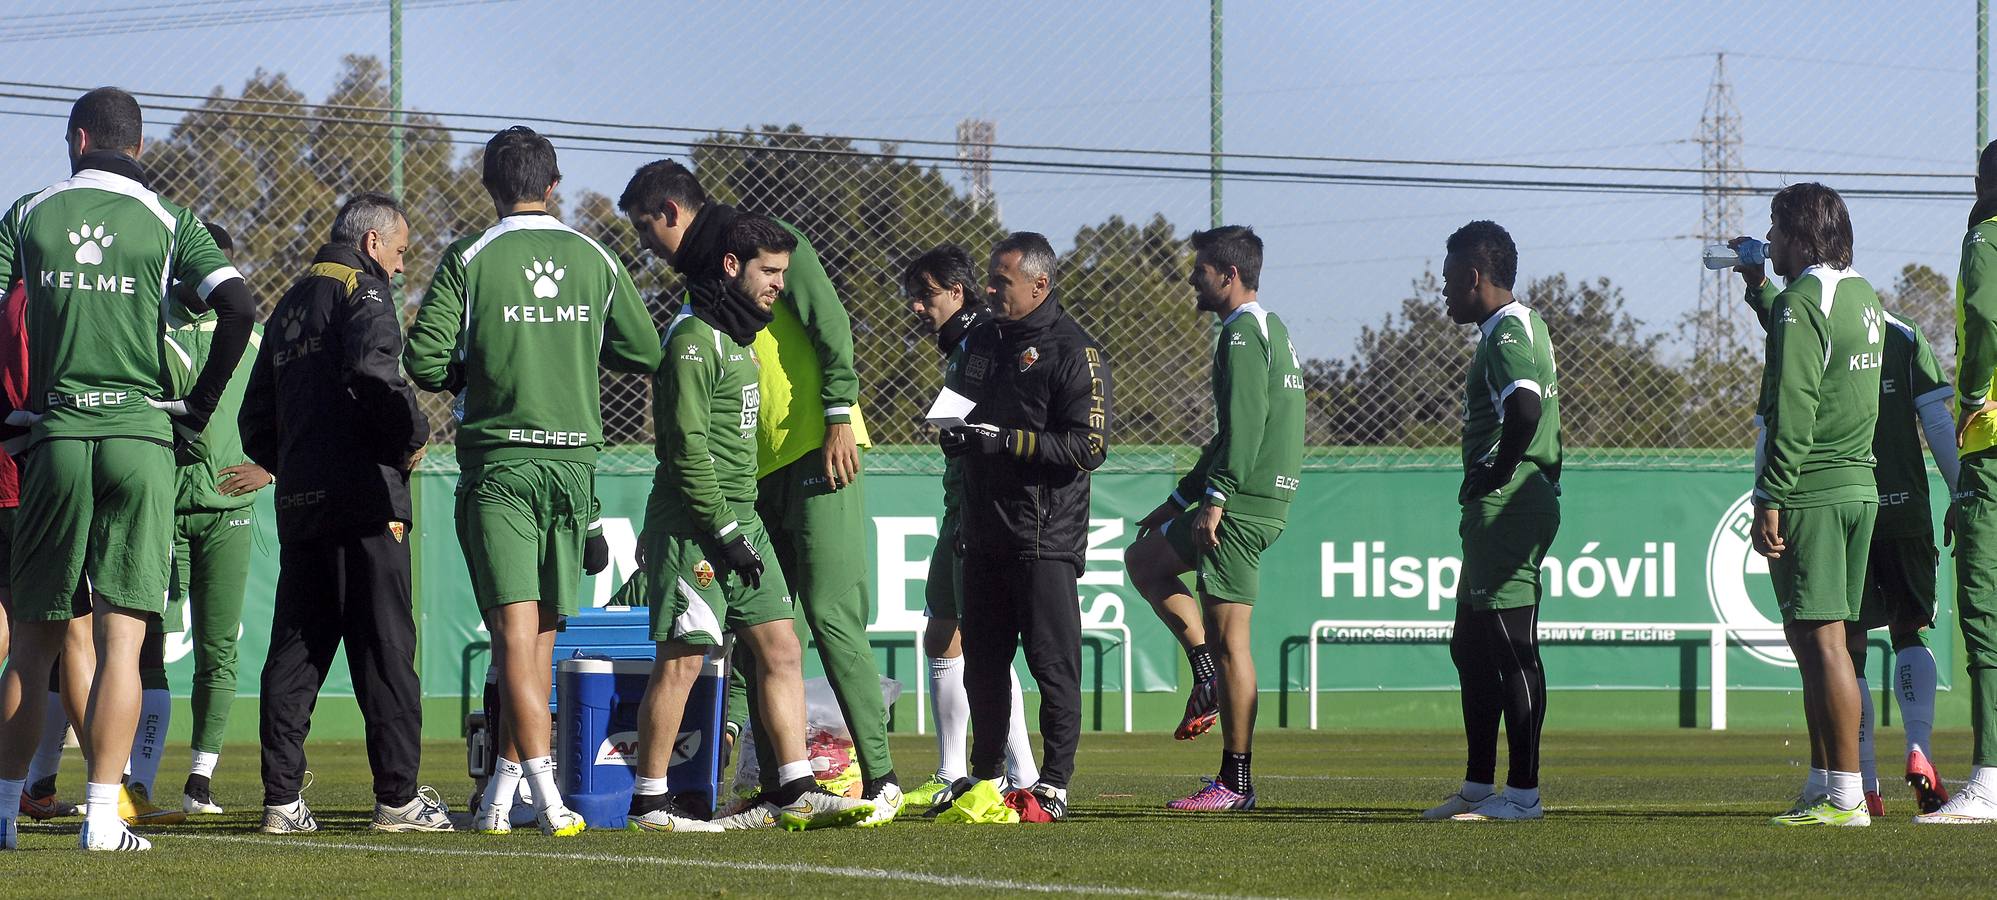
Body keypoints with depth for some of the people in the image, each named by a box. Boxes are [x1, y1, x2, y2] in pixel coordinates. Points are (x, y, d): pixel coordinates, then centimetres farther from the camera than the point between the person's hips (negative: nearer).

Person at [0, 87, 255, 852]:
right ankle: (103, 817, -9)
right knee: (122, 639, -3)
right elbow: (239, 309, -7)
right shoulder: (167, 222, 4)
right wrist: (198, 408, 3)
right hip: (140, 436, -1)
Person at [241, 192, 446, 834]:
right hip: (362, 496, -7)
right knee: (384, 648, -5)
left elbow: (256, 419, 21)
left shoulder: (291, 304, 21)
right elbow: (371, 369, -23)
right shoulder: (363, 292, -3)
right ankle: (398, 797, -6)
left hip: (298, 502, 7)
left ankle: (282, 799, 3)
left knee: (293, 652, 7)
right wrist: (412, 434, -10)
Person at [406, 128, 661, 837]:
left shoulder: (470, 259, -4)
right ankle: (501, 796, 12)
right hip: (574, 456, 3)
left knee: (514, 626, -8)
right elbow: (645, 353, 10)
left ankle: (544, 790, -21)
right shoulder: (595, 260, 6)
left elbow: (423, 359, -10)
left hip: (497, 460, -3)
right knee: (541, 631, 10)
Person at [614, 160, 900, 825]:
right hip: (755, 472, 9)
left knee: (831, 616, -13)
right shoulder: (700, 281, 23)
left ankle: (880, 779, -13)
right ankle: (772, 785, 7)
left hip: (818, 456, -9)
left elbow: (830, 322, -11)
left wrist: (839, 418, -18)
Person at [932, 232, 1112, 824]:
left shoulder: (1074, 352, -8)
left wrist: (1004, 440, -19)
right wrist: (956, 437, 4)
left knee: (1053, 664, -5)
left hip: (1046, 538, -8)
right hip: (986, 539, 8)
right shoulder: (983, 341, 16)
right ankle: (984, 782, 19)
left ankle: (1053, 789, -2)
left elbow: (1088, 447, -15)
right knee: (982, 663, 11)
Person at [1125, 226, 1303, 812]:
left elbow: (1246, 425, -22)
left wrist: (1214, 499, -23)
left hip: (1244, 502, -10)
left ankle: (1236, 783, -5)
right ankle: (1208, 675, 13)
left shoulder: (1242, 334, -11)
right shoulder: (1271, 330, 20)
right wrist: (1181, 499, 27)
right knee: (1144, 559, 21)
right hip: (1256, 500, 10)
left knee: (1228, 636, -7)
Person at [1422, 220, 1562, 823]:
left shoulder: (1506, 334, -14)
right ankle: (1478, 786, 22)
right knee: (1471, 646, 16)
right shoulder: (1525, 326, 18)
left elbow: (1524, 407, -33)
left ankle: (1523, 792, -5)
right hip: (1493, 517, 11)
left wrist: (1496, 477, -19)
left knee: (1511, 649, -8)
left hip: (1507, 507, -11)